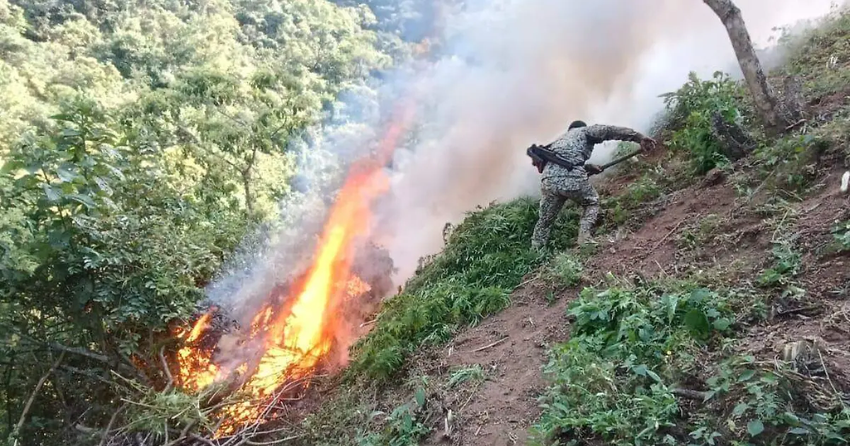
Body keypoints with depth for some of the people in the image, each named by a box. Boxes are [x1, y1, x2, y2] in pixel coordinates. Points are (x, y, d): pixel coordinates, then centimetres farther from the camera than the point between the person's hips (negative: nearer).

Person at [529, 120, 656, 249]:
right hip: (572, 178, -5)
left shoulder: (560, 140, 38)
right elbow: (610, 131, 8)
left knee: (545, 221, 18)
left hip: (548, 180, 5)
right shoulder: (584, 131, 21)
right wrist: (639, 137, 3)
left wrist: (588, 167, 34)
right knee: (592, 202, 23)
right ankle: (584, 237, 6)